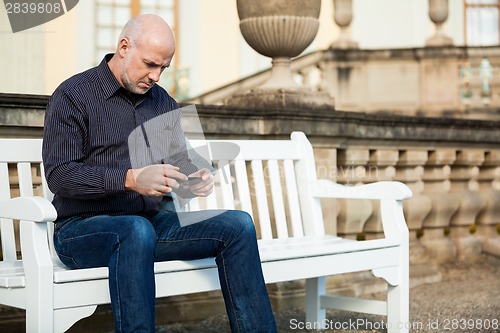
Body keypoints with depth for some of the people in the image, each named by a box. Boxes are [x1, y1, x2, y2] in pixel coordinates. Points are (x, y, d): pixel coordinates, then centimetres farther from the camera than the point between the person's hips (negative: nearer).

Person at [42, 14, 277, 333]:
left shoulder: (163, 101, 15)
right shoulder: (73, 96, -4)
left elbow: (180, 160, 17)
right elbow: (59, 175, -13)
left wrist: (195, 179, -10)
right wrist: (130, 179, -28)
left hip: (152, 221, 6)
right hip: (83, 228, -6)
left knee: (238, 224, -13)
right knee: (137, 230, -39)